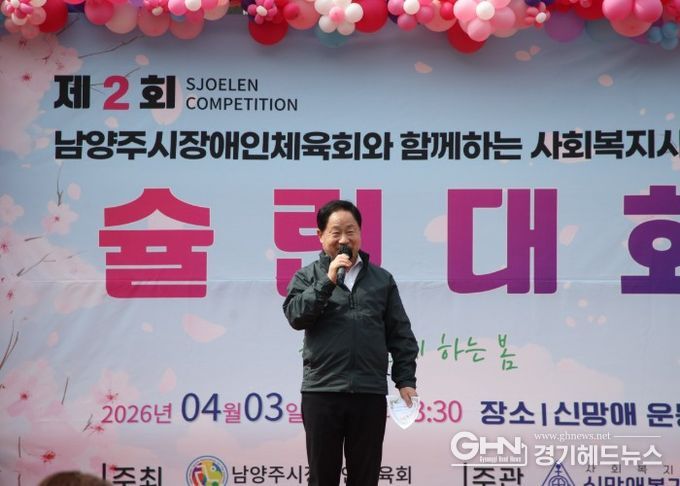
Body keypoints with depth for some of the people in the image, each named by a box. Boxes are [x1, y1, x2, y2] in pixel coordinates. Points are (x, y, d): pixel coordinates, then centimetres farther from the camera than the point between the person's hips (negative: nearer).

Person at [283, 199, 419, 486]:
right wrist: (329, 280, -13)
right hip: (322, 392, -1)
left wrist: (405, 380, 4)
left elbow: (400, 334, 12)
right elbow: (296, 316, -9)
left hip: (370, 394, 1)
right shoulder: (307, 277, 8)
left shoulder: (382, 279, 12)